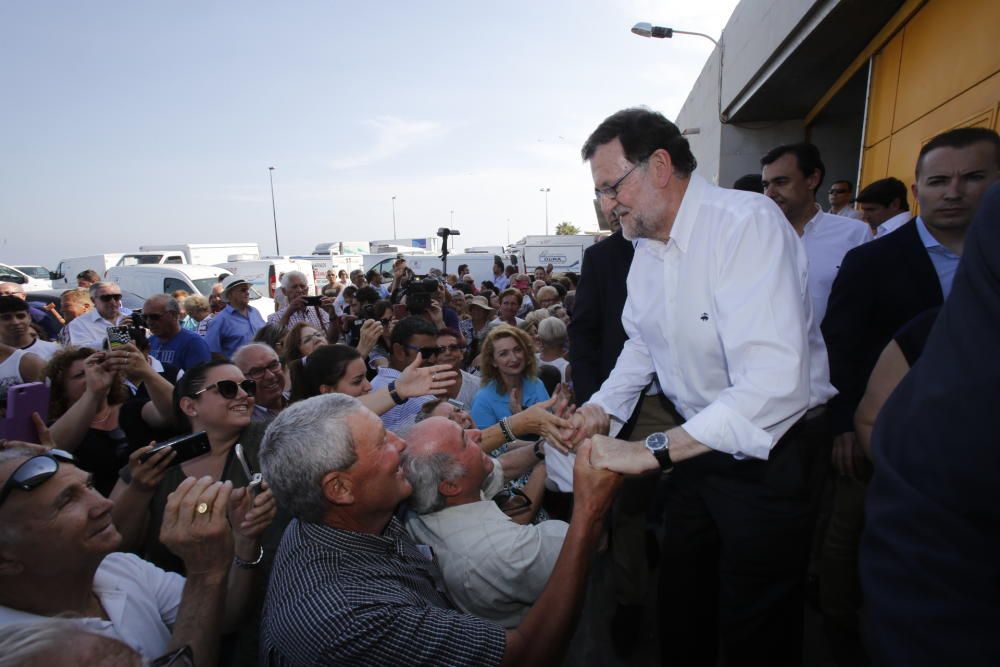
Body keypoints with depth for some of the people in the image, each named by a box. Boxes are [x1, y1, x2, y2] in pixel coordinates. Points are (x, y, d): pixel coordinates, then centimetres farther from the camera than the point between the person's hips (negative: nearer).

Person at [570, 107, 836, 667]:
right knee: (682, 618, 23)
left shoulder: (748, 223, -24)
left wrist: (652, 451, -32)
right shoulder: (646, 248, 1)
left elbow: (776, 384, -34)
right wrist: (604, 407, 3)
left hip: (766, 453, -6)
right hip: (698, 445, 7)